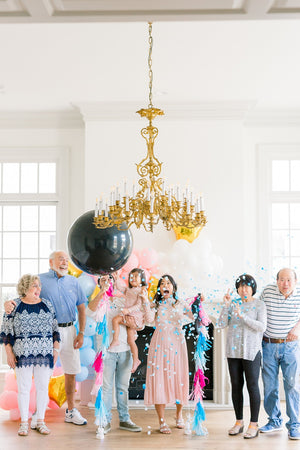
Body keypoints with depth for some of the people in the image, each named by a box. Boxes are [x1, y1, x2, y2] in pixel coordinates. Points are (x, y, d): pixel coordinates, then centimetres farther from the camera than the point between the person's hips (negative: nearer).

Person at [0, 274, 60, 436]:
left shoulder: (47, 305, 8)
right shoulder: (14, 306, -1)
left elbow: (55, 330, 13)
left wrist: (55, 349, 7)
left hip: (45, 354, 2)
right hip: (23, 355, -2)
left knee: (43, 387, 5)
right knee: (23, 388, 2)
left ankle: (40, 421, 17)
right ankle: (24, 423, 14)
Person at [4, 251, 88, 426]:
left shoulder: (73, 282, 11)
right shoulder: (40, 280, 1)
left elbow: (82, 308, 12)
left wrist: (81, 333, 3)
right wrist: (8, 302, -28)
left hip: (69, 330, 4)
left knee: (71, 372, 9)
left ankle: (71, 411, 23)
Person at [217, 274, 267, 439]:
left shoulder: (259, 305, -2)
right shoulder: (233, 303, 6)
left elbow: (262, 326, -14)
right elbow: (221, 324, -1)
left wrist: (242, 316, -23)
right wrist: (226, 306, -12)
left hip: (251, 351, -3)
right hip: (233, 351, 4)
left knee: (252, 386, -2)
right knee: (236, 386, 9)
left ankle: (254, 424, 7)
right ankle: (239, 422, 22)